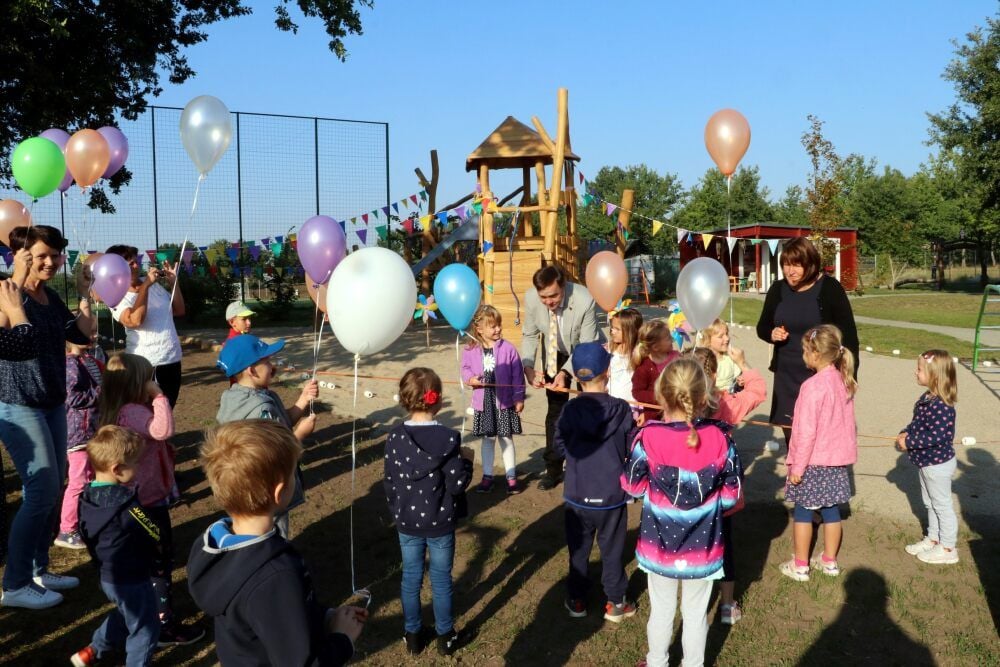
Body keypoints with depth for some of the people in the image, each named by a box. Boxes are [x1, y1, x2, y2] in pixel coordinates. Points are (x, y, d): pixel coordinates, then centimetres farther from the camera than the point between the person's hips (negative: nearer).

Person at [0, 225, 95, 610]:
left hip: (52, 402, 8)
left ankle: (38, 571, 25)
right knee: (42, 489, -9)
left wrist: (84, 295, 2)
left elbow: (82, 335, 6)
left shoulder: (51, 297, 9)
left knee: (54, 488, 12)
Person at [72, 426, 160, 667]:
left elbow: (87, 534, 7)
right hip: (133, 579, -8)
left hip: (107, 576, 8)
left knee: (124, 615, 32)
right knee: (145, 628, 11)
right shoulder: (126, 504, -29)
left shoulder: (87, 497, -6)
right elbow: (155, 536, -19)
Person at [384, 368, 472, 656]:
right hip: (440, 523, -2)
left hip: (407, 523, 2)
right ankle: (445, 636, 28)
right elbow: (457, 484, -18)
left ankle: (412, 635, 31)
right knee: (441, 579, 13)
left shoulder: (395, 437, -10)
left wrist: (397, 511, 13)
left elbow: (389, 483, -3)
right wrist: (466, 460, 0)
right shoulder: (448, 438, -19)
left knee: (410, 578, 17)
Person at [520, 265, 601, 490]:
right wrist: (528, 367, -24)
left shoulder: (585, 300, -36)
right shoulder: (531, 298, -26)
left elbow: (587, 345, -27)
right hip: (555, 354, 3)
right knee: (555, 410, 6)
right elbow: (529, 335, -9)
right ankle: (553, 469, 17)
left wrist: (565, 372, -39)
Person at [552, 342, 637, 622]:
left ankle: (576, 600, 29)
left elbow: (559, 447, -2)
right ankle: (615, 603, 27)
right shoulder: (622, 410, -15)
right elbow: (632, 449, -7)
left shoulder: (570, 410, -12)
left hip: (577, 497, 1)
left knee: (578, 550, 17)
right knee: (612, 550, 15)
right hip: (611, 496, -1)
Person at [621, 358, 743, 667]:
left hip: (659, 543, 0)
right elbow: (733, 494, -7)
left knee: (661, 610, 21)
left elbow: (632, 486, -8)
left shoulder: (648, 437, -21)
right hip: (703, 545, 0)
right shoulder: (720, 438, -17)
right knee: (696, 613, 20)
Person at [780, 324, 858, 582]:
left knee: (803, 511, 6)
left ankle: (800, 566, 15)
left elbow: (806, 432, -21)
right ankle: (829, 561, 28)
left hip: (813, 461, -7)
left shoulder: (813, 386, -23)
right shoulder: (843, 381, 1)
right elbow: (847, 422, 11)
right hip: (837, 457, 7)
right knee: (831, 509, 16)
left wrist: (797, 466, -14)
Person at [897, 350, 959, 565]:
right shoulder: (927, 398, 1)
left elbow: (938, 436, -31)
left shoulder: (941, 405, -29)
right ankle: (933, 539, 39)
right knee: (930, 504, 23)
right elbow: (917, 424, 11)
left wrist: (909, 442, -24)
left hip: (938, 464, -10)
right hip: (926, 463, 10)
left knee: (942, 506, 7)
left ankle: (947, 549, 21)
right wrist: (904, 434, -6)